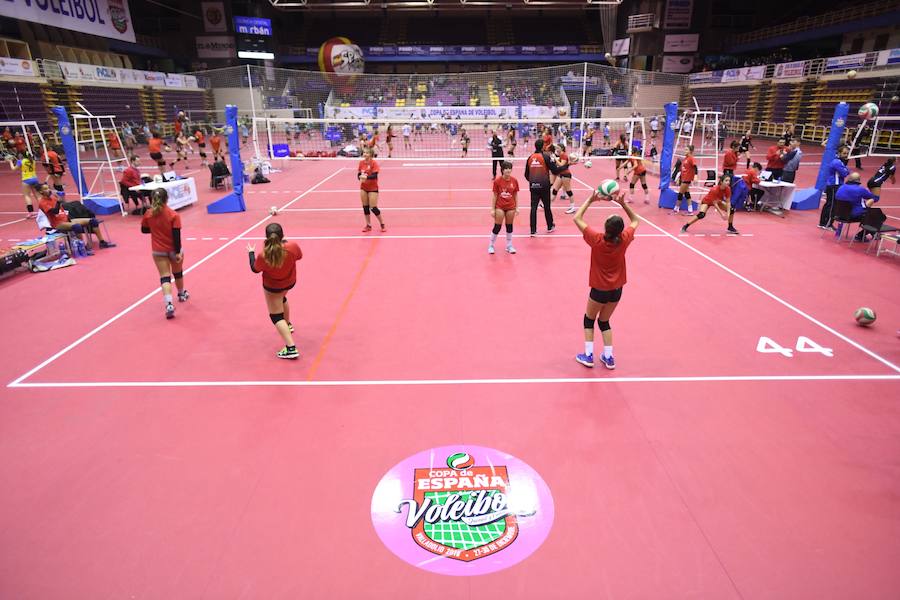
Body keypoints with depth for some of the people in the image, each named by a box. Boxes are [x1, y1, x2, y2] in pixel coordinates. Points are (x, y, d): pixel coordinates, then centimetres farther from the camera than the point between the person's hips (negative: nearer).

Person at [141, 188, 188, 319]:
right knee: (178, 273, 22)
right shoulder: (173, 215, -16)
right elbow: (176, 235, -18)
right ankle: (182, 294, 45)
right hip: (173, 249, -1)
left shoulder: (148, 214, -6)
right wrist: (178, 252, -16)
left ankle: (169, 304, -20)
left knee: (165, 277, -3)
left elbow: (144, 230, 7)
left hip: (158, 251, 1)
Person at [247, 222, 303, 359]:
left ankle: (291, 348, -3)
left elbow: (255, 269, -9)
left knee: (276, 316, 7)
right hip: (290, 282, 4)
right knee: (282, 298, 37)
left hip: (272, 287, -4)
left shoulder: (263, 256, -31)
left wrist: (251, 253, 7)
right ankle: (288, 325, 59)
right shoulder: (293, 247, -29)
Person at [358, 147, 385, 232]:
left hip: (373, 188, -5)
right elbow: (358, 174, 4)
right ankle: (368, 225, 20)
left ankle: (382, 224, 11)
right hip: (363, 188, 5)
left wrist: (366, 177, -39)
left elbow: (375, 176, -23)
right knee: (365, 207, 8)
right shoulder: (361, 163, 3)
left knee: (373, 208, -7)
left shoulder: (374, 163, -13)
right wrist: (360, 177, -19)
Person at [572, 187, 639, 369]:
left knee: (589, 320, 18)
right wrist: (622, 203, -4)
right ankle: (608, 357, 20)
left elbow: (577, 218, -13)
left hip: (599, 289, -3)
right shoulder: (624, 239, -14)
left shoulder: (597, 239, -23)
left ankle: (588, 356, 17)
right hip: (617, 289, 4)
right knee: (604, 322, 20)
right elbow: (635, 221, 7)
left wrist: (591, 200, -9)